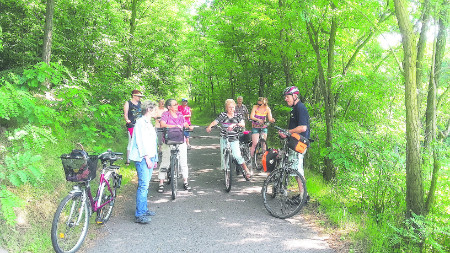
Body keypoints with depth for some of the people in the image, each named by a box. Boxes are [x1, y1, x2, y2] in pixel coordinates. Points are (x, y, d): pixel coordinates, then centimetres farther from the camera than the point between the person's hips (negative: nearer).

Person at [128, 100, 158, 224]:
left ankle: (144, 209, 23)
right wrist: (147, 158, -19)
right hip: (142, 159, -10)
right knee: (143, 185, -11)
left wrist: (154, 158, 22)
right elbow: (141, 141, -16)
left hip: (149, 158, 10)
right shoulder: (141, 122, -10)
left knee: (145, 185, 14)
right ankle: (139, 215, -8)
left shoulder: (148, 123, 21)